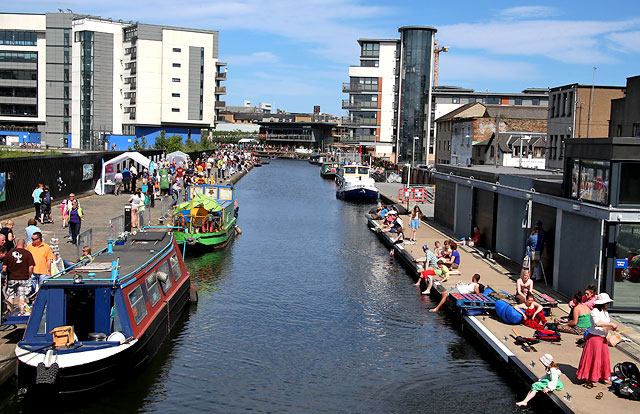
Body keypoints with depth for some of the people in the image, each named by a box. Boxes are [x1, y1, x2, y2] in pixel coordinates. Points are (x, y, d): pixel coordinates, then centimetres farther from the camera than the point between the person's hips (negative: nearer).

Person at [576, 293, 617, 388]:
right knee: (593, 358, -7)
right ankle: (588, 380, -2)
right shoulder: (595, 311, -15)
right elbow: (597, 323, -30)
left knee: (604, 357, 13)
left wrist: (611, 328, -3)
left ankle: (602, 377, 27)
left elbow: (606, 326, 17)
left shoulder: (605, 312, 13)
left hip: (603, 338, 9)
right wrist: (611, 324, -26)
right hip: (594, 337, -9)